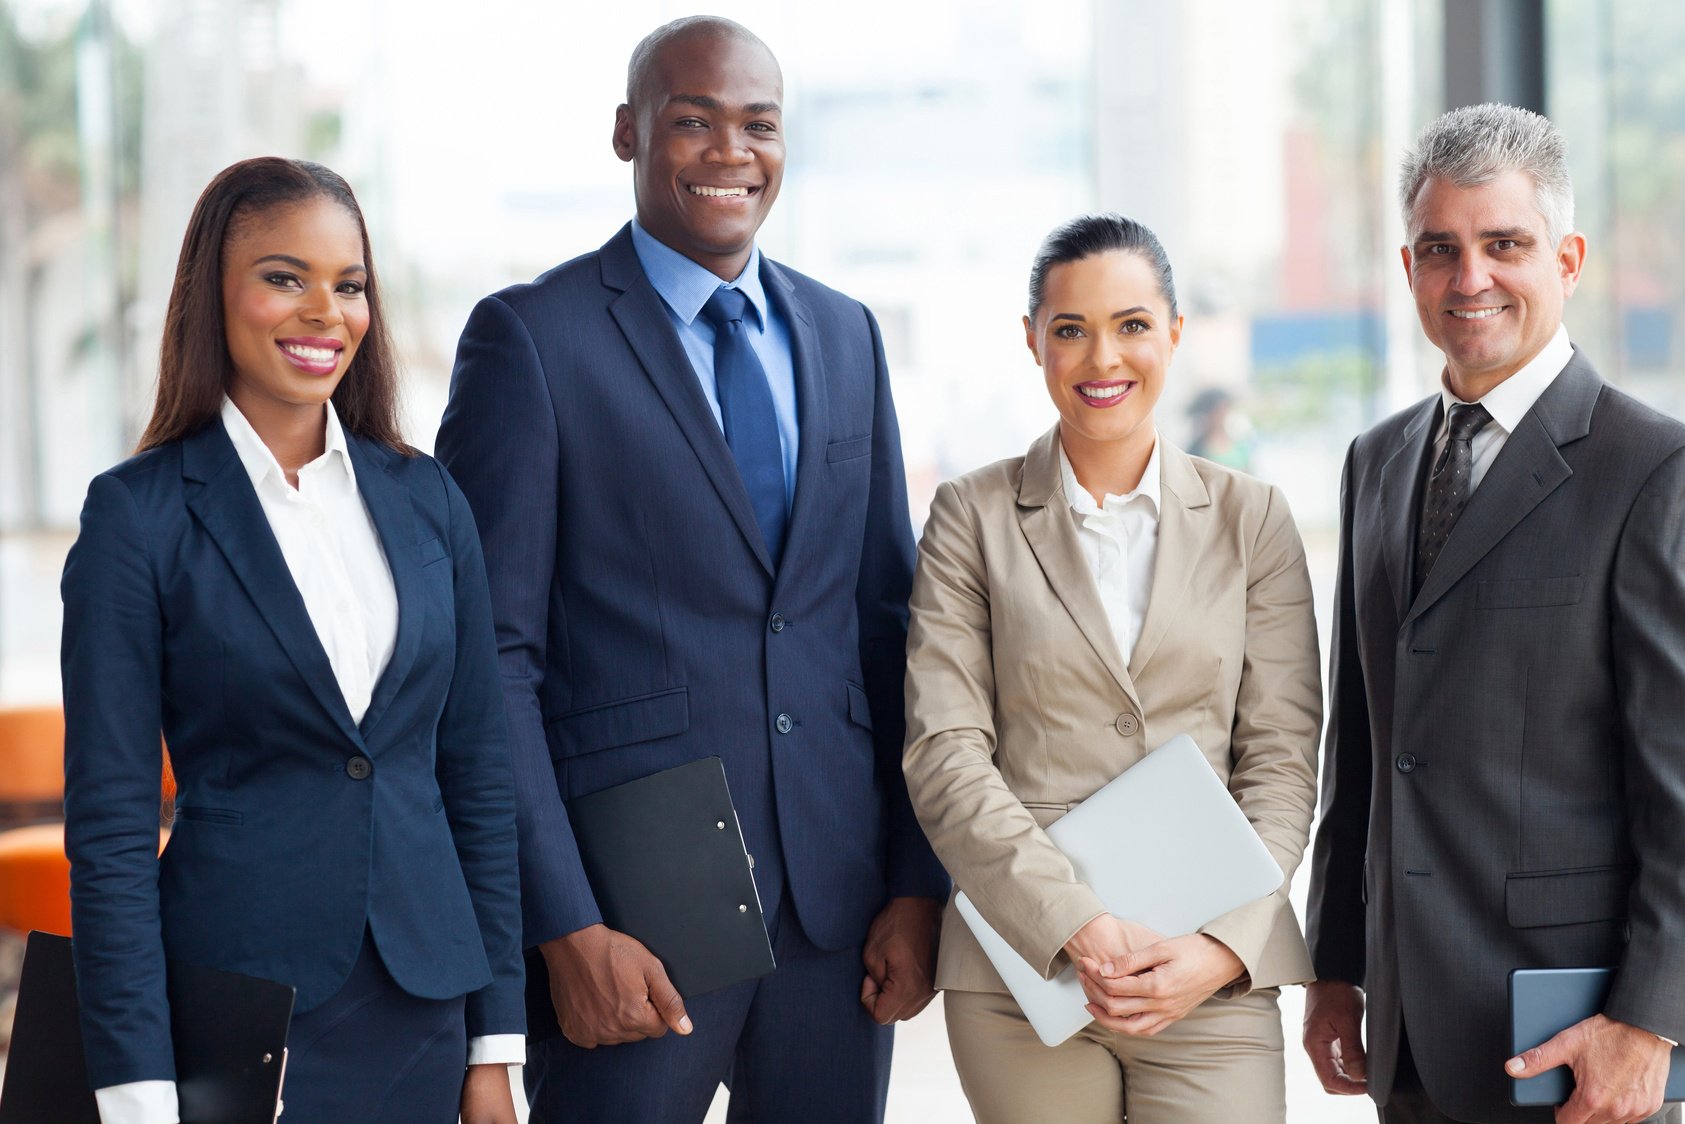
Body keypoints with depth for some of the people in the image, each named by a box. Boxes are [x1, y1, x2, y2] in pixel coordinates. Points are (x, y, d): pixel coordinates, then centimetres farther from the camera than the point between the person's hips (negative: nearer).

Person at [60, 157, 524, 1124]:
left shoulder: (425, 498, 6)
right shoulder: (140, 515, -6)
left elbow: (478, 770, 9)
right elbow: (111, 818, -7)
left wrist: (496, 1045, 6)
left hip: (422, 1008, 4)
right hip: (243, 1004, -4)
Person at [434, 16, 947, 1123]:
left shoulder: (844, 335, 13)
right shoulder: (531, 337, -4)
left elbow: (890, 623, 13)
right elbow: (493, 654, -9)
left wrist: (918, 881, 5)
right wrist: (567, 927, -15)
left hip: (839, 904, 5)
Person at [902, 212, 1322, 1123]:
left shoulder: (1252, 519, 9)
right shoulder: (972, 517, 5)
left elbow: (1282, 759, 5)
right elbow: (945, 755, -3)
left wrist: (1223, 947, -9)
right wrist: (1080, 930, -13)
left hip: (1214, 979, 1)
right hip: (1020, 974, 0)